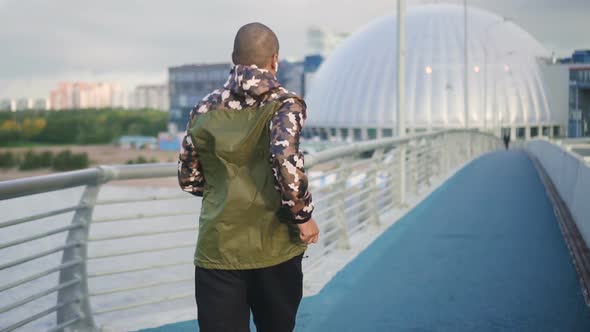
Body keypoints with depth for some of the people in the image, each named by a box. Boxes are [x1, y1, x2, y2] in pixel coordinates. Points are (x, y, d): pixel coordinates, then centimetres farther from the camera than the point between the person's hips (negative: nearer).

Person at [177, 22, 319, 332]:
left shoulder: (205, 108, 6)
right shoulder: (284, 103, -5)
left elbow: (189, 178, 12)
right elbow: (287, 166, -22)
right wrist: (303, 217, -8)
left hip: (218, 248, 2)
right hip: (273, 246, -1)